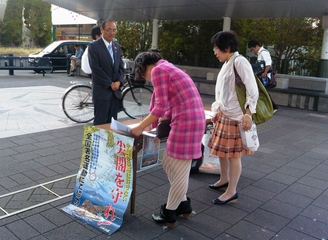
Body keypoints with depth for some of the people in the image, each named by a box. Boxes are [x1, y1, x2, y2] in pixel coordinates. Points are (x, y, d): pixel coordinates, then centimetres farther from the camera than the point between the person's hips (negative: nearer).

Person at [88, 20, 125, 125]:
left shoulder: (117, 46, 14)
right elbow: (96, 68, -13)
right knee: (100, 123, -2)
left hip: (116, 91, 6)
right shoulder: (94, 46, -6)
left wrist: (118, 82, -5)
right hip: (102, 91, -6)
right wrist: (110, 84, -13)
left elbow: (121, 66, 13)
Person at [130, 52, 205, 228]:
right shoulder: (168, 68, 24)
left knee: (180, 171, 2)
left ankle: (169, 213, 16)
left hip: (186, 121, -10)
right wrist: (154, 124, 22)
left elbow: (161, 107, -13)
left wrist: (141, 127, -5)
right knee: (169, 163, 18)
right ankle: (183, 204, 30)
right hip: (191, 119, 10)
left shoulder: (158, 70, -5)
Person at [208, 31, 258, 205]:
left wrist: (248, 114, -23)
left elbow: (252, 90, -19)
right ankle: (224, 179, 38)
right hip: (223, 115, 9)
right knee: (221, 149, 18)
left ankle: (231, 192, 11)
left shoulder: (239, 62, -15)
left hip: (235, 117, -9)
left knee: (233, 154, 0)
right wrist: (217, 110, 19)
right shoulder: (227, 63, 13)